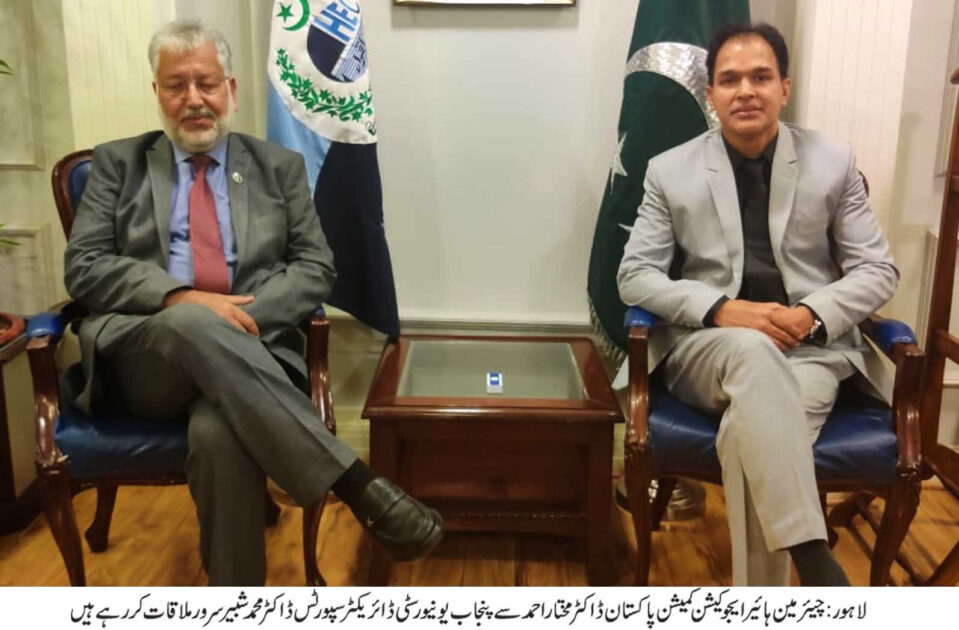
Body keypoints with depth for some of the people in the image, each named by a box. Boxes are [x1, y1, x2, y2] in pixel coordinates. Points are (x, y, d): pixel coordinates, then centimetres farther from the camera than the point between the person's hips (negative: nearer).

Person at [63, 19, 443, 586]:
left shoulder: (279, 167, 16)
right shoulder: (119, 162, 15)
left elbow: (317, 268, 8)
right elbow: (84, 267, 4)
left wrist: (246, 315, -11)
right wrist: (182, 298, -15)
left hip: (247, 349, 0)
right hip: (143, 356, 1)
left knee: (219, 432, -37)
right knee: (194, 323, -37)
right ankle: (357, 485, -37)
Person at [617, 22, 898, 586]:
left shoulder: (834, 162, 7)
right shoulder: (671, 170, 5)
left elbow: (879, 270, 7)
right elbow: (635, 276, 1)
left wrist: (811, 315, -14)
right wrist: (722, 310, -16)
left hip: (814, 348, 1)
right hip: (709, 348, 0)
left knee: (749, 433, -33)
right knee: (752, 349, -37)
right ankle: (813, 560, -36)